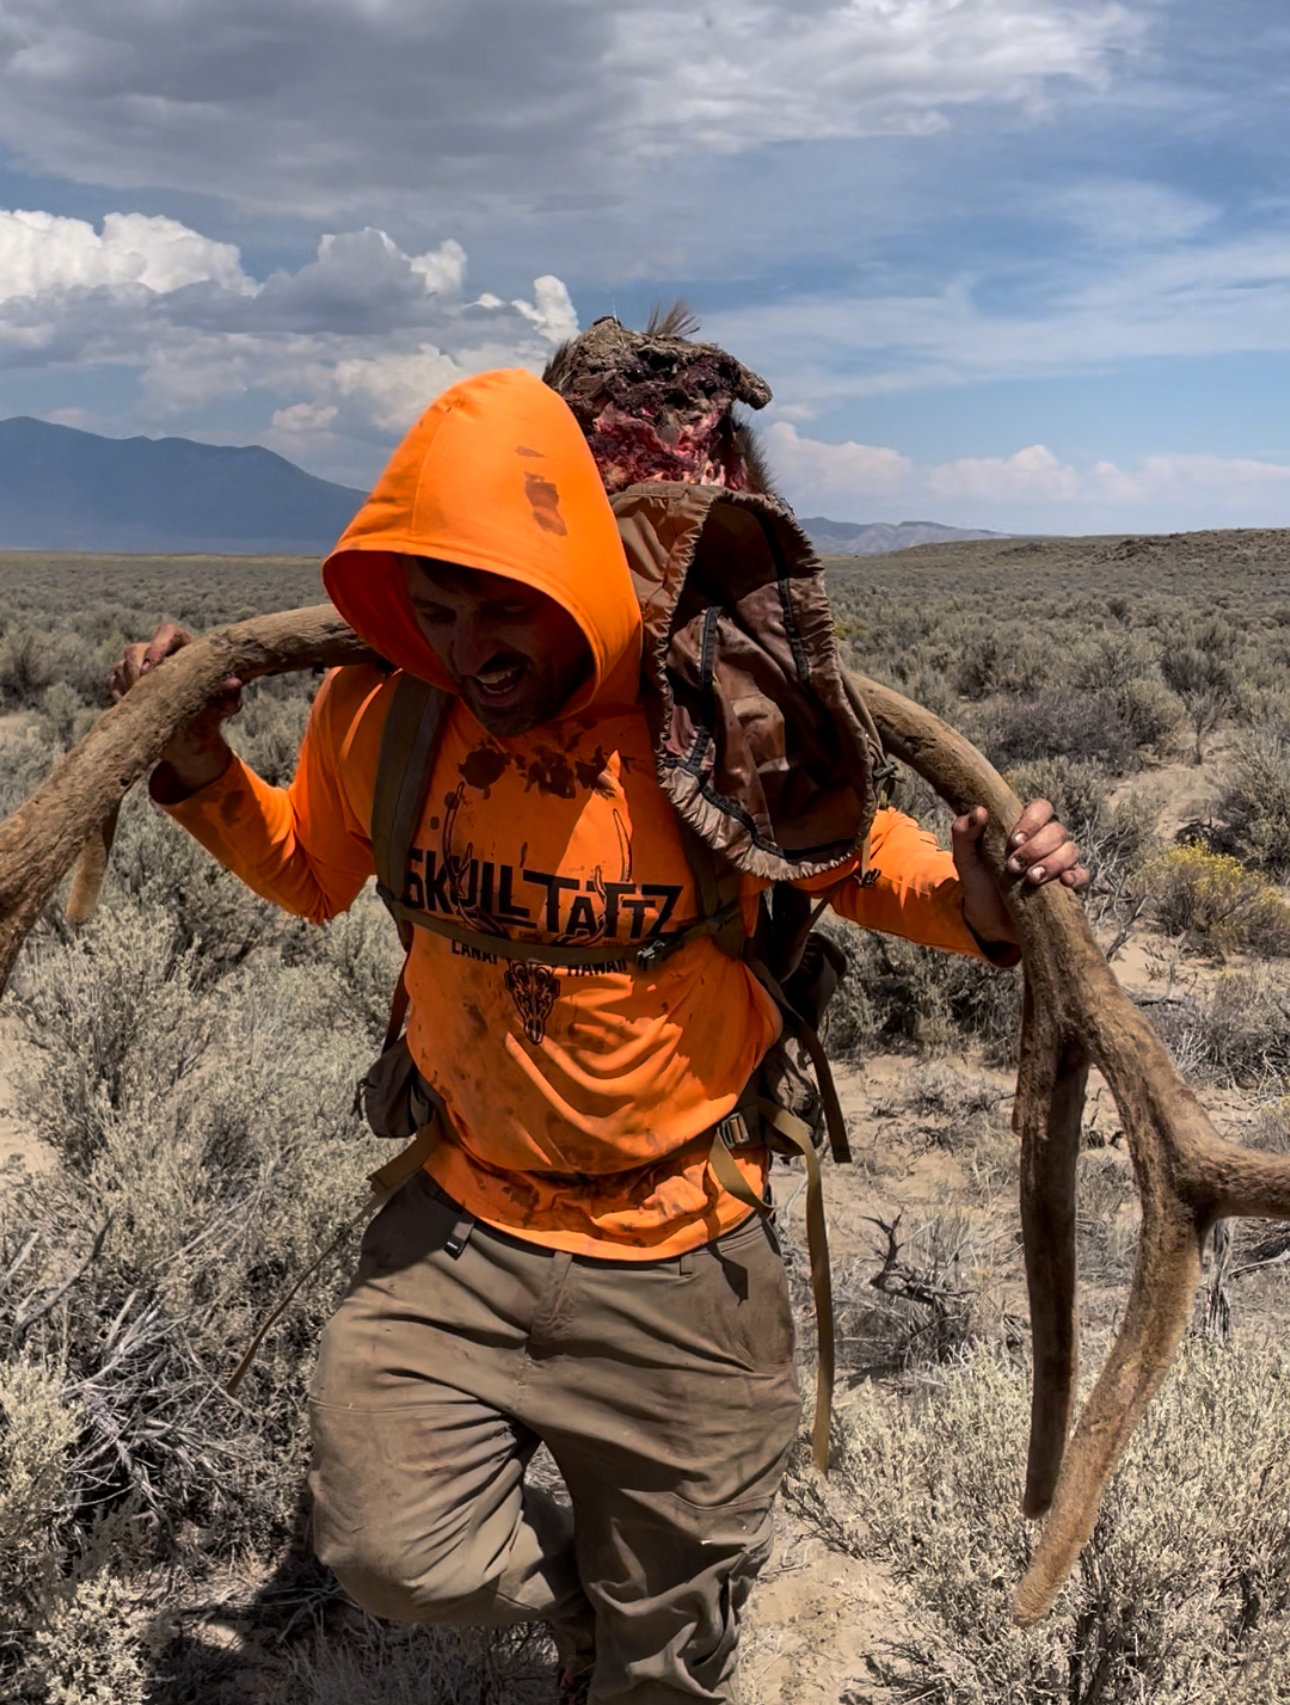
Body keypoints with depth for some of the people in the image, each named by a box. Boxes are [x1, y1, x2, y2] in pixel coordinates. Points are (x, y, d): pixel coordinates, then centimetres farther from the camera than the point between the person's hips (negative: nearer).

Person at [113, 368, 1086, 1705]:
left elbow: (868, 868, -3)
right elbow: (311, 869, 10)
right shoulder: (380, 714, -11)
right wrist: (201, 773, -6)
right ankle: (584, 1579, 27)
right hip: (461, 1224, 3)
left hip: (676, 1256, -2)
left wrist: (976, 907, -24)